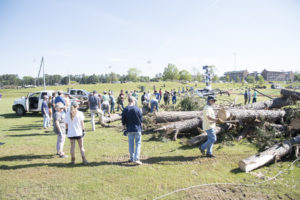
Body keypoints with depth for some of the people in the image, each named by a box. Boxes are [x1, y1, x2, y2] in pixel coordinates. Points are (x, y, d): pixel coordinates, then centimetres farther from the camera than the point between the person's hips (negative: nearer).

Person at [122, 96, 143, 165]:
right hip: (137, 129, -3)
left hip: (129, 129, 3)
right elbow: (141, 119, -4)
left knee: (131, 144, 14)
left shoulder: (125, 110, -3)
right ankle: (136, 158, -6)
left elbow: (123, 121, 3)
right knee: (138, 143, 3)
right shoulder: (137, 109, -11)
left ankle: (131, 158, 23)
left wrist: (124, 128, 14)